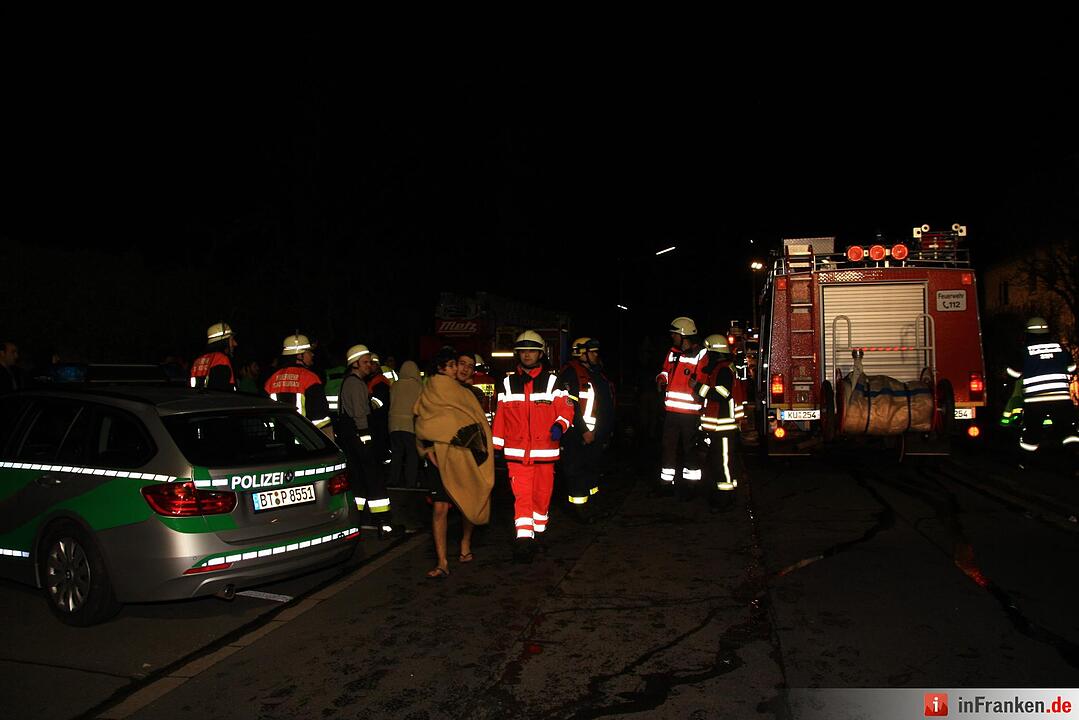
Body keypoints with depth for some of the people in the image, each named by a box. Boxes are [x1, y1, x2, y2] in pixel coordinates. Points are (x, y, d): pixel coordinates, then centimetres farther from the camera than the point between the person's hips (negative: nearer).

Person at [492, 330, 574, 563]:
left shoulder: (552, 381, 4)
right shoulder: (507, 383, 9)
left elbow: (566, 408, -1)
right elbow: (500, 416, 11)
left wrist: (559, 425, -22)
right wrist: (496, 445, 9)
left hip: (545, 451, 0)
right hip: (516, 452, 0)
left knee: (542, 494, 9)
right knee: (521, 495, -8)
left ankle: (537, 533, 27)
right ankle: (524, 540, -11)